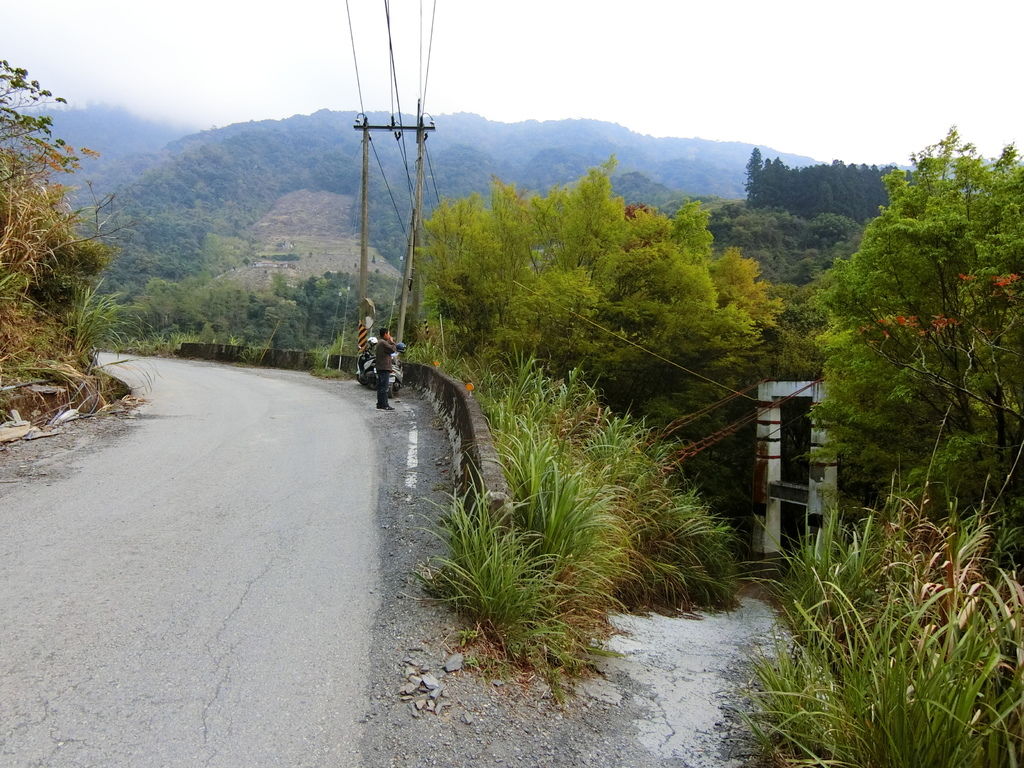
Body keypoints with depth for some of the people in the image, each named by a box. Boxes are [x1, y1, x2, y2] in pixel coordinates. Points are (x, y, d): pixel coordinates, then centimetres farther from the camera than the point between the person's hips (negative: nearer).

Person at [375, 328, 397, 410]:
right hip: (384, 368, -10)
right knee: (384, 387, -10)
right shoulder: (383, 342, -13)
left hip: (380, 368, 10)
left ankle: (380, 405, 13)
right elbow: (393, 349, -17)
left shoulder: (379, 342, 19)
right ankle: (384, 405, -11)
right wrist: (392, 342, -1)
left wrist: (391, 341, 15)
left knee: (380, 387, 11)